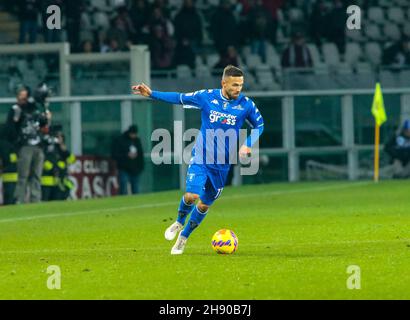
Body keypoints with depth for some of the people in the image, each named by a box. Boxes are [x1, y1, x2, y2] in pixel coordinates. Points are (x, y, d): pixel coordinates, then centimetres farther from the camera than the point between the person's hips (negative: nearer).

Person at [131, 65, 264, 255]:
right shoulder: (206, 97, -7)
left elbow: (259, 125, 9)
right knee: (191, 195, -20)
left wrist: (248, 145, -8)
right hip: (201, 158, -1)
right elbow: (179, 99, 7)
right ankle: (179, 222, 13)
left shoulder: (246, 104, -6)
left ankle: (183, 237, 31)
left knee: (204, 205, 8)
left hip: (222, 164, 1)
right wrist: (152, 94, 4)